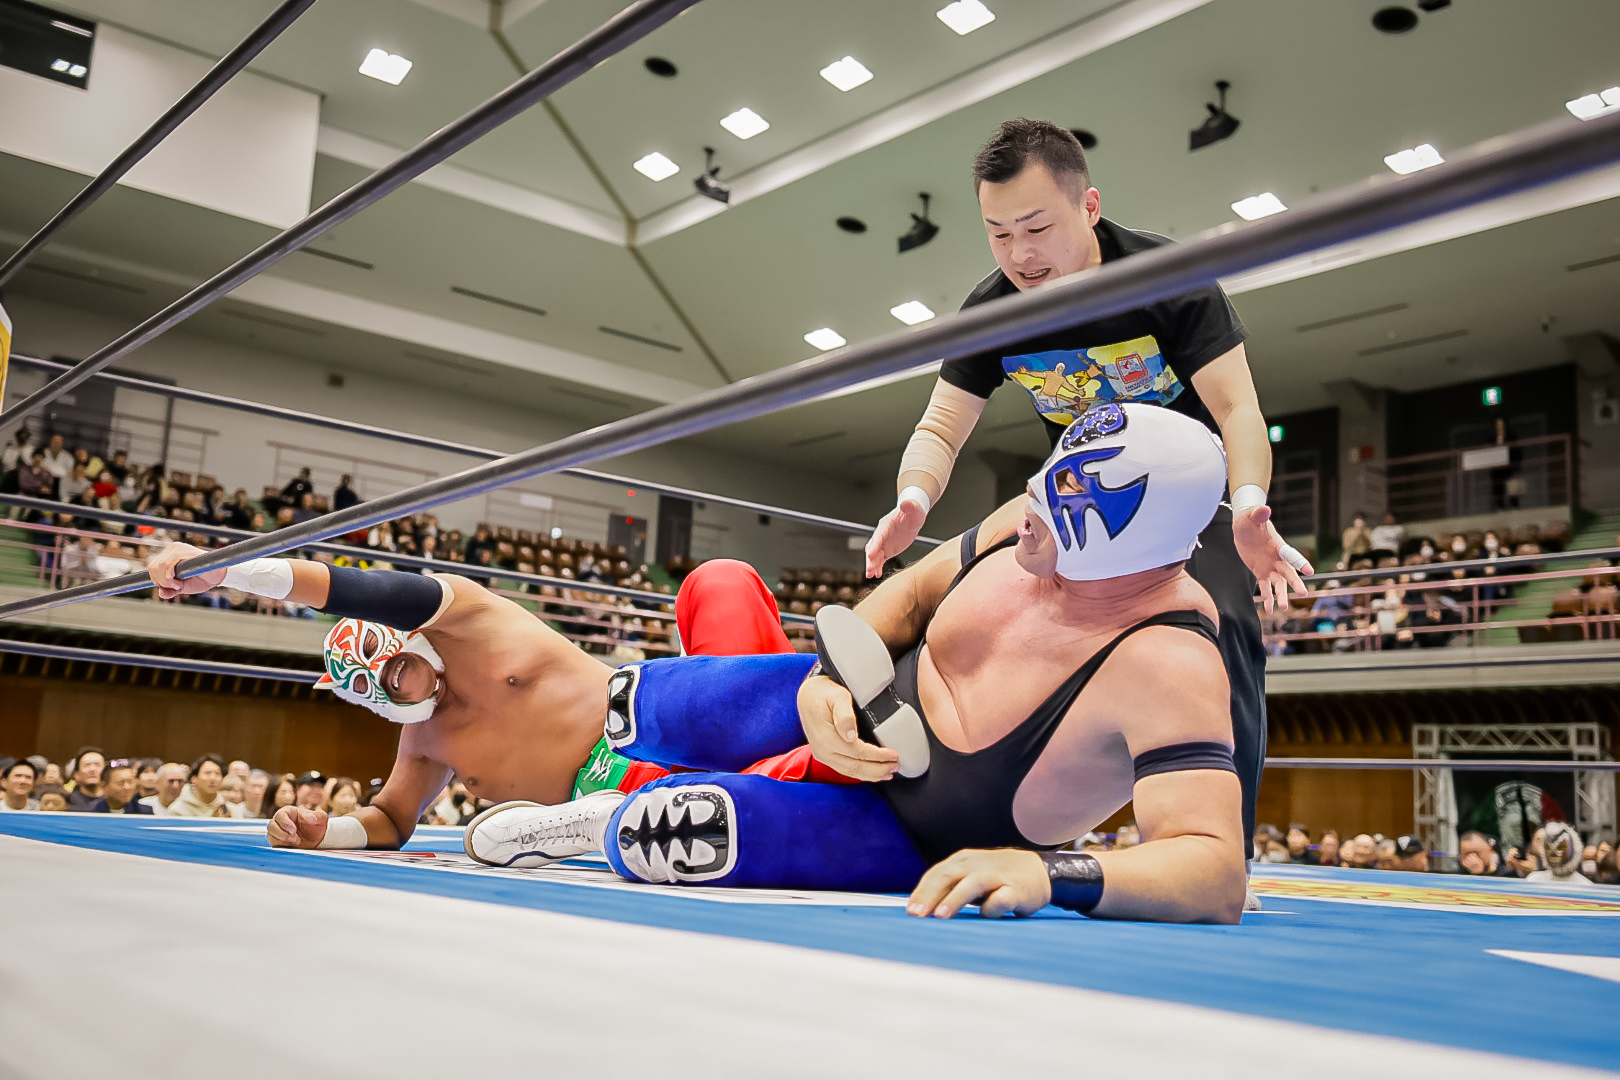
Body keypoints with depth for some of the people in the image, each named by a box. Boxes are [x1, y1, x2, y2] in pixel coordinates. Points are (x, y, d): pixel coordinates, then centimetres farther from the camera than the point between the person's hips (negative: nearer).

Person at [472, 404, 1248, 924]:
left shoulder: (1165, 665, -35)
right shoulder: (1030, 526, -15)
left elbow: (1217, 876, -41)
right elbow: (913, 593, 1)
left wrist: (1046, 874, -56)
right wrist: (827, 680, -15)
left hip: (915, 838, -6)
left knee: (681, 825, -25)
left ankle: (602, 823, 13)